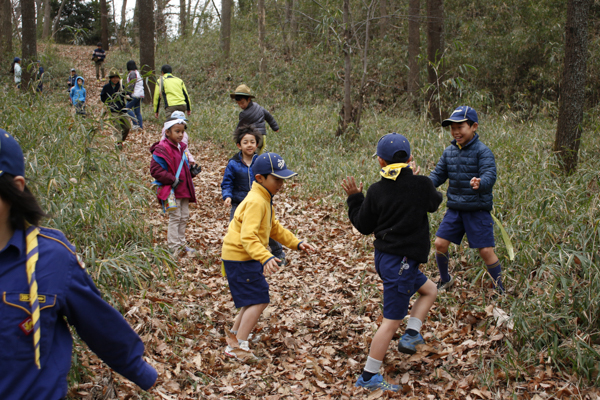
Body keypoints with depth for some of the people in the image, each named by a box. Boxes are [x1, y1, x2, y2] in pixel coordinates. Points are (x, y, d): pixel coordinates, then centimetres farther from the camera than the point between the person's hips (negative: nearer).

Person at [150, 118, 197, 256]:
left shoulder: (181, 148, 13)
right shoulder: (162, 149, -14)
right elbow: (155, 170, -20)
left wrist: (192, 169, 9)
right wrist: (172, 180, -22)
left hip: (184, 190, 8)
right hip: (171, 191, -8)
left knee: (184, 217, 14)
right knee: (175, 217, -4)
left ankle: (181, 243, 25)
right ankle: (174, 246, 4)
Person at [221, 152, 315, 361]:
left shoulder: (264, 199, 11)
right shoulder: (256, 202, -24)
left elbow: (274, 227, 22)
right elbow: (248, 237, -34)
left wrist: (296, 243, 14)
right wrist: (266, 258, -47)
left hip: (245, 258, 10)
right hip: (239, 257, -10)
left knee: (254, 299, 20)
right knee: (259, 300, -10)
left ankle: (235, 335, 34)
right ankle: (238, 346, -7)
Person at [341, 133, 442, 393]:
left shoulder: (376, 191, -2)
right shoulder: (421, 185, -10)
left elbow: (363, 226, 7)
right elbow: (435, 202, 13)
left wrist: (354, 198, 17)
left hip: (385, 257, 6)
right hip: (401, 262, -6)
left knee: (429, 290, 25)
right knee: (391, 320, -1)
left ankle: (411, 335, 18)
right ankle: (369, 377, 3)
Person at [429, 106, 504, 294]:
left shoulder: (482, 151, -13)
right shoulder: (449, 152, 6)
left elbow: (490, 176, -24)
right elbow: (438, 174, 13)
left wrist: (480, 183, -48)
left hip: (478, 209, -5)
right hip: (455, 208, 5)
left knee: (486, 250, -5)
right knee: (440, 243, 1)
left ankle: (500, 287, 15)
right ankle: (445, 280, 25)